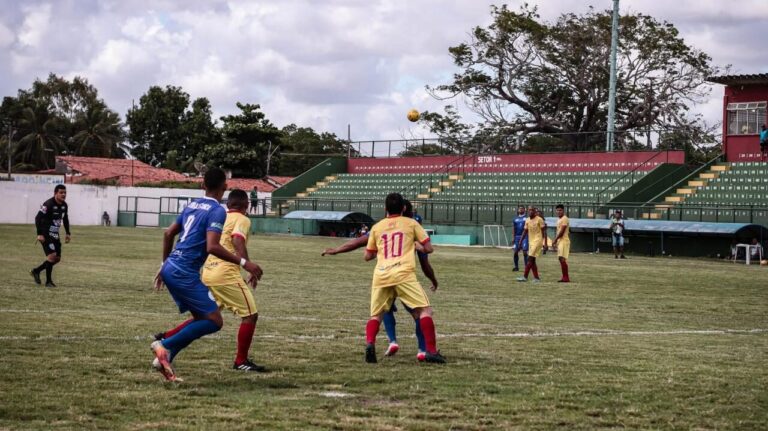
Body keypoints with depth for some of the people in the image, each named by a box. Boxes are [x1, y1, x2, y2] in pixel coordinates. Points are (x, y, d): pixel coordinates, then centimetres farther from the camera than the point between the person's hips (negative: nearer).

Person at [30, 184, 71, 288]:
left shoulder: (64, 205, 7)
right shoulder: (48, 204, -18)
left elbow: (65, 220, 22)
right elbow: (38, 218, -19)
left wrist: (68, 233, 16)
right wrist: (39, 234, -24)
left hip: (55, 235, 8)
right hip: (46, 235, -8)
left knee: (57, 258, 8)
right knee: (52, 255, -17)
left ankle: (36, 271, 24)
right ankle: (48, 281, -7)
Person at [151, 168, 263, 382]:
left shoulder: (192, 205, 15)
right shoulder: (217, 211, -10)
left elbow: (168, 234, 21)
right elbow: (212, 247, -22)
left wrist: (165, 265, 31)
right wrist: (244, 262, -19)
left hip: (171, 269, 9)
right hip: (185, 274, -9)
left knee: (202, 318, 16)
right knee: (214, 321, -5)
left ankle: (165, 357, 6)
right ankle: (165, 346, -11)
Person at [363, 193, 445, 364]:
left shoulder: (376, 227, 17)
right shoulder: (411, 223, 11)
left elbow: (368, 256, 24)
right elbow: (428, 248, 10)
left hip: (380, 275, 3)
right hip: (403, 274, -3)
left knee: (376, 315, 15)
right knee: (424, 309, 2)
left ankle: (369, 344, -11)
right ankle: (431, 351, -9)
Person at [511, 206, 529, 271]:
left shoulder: (527, 218, 2)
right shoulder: (515, 219, 13)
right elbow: (513, 229, 14)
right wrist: (513, 238, 7)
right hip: (517, 237, 4)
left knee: (525, 252, -10)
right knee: (516, 252, 3)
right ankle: (516, 266, 14)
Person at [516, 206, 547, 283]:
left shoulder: (539, 220, -8)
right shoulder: (527, 221, 11)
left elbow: (544, 232, -9)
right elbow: (525, 232, 16)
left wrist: (545, 243, -14)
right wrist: (520, 241, 9)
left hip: (537, 241, -8)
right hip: (531, 242, 8)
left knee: (530, 259, -13)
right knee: (532, 261, 5)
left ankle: (525, 277, -14)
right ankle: (536, 278, 10)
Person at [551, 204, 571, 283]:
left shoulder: (564, 219, -11)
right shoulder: (559, 219, 19)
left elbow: (561, 232, -17)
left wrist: (555, 240, -13)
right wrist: (555, 241, 18)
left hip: (564, 241, -10)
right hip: (560, 241, 10)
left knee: (562, 258, -14)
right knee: (561, 258, 9)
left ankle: (566, 277, -14)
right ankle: (565, 277, 11)